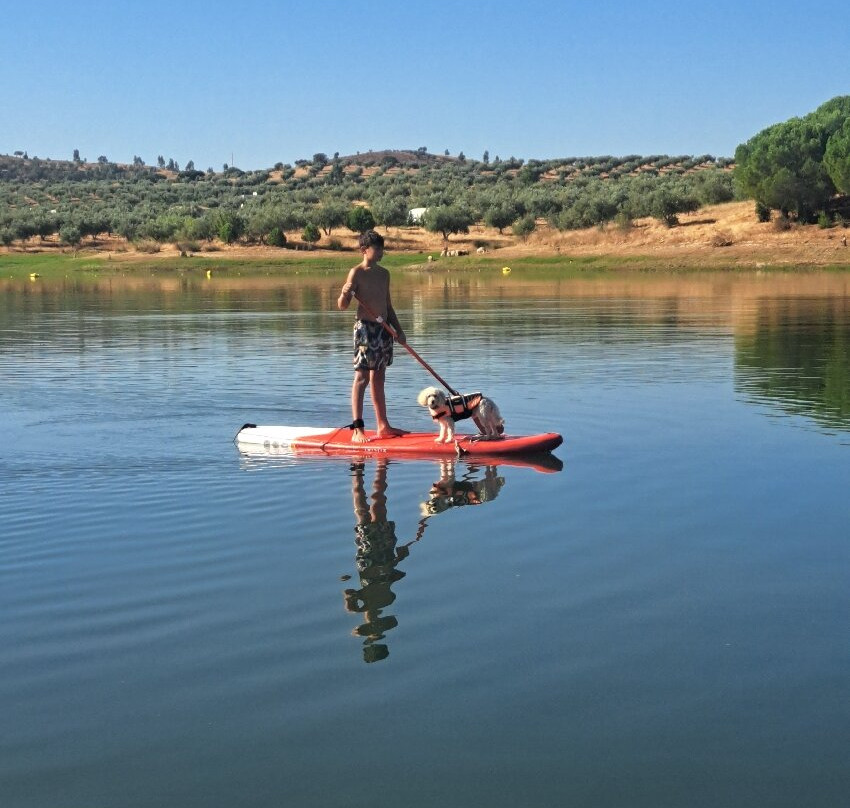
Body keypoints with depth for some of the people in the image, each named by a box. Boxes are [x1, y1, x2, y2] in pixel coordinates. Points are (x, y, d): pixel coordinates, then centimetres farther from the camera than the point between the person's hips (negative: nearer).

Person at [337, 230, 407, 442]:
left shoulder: (384, 273, 13)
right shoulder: (357, 273, -9)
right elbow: (342, 306, -14)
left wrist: (398, 330, 19)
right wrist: (345, 293, -34)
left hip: (384, 329, 7)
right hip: (365, 327, -7)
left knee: (378, 378, 13)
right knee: (362, 377, -8)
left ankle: (383, 426, 18)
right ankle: (357, 429, -8)